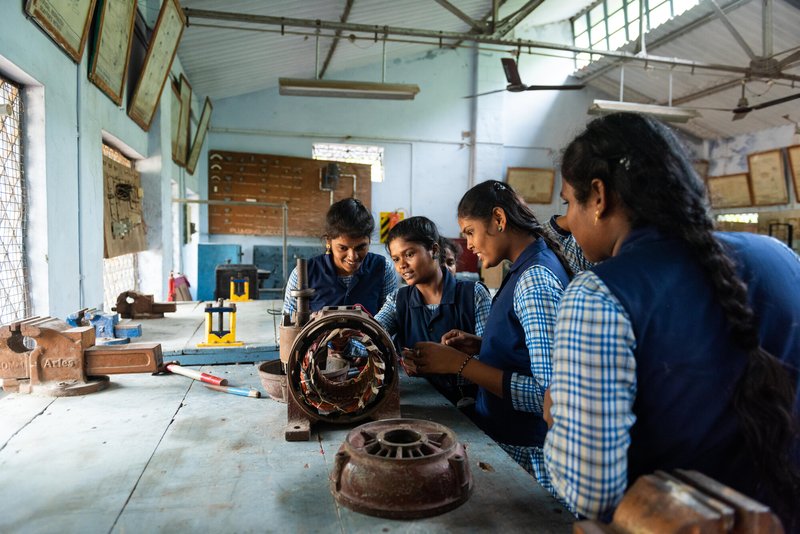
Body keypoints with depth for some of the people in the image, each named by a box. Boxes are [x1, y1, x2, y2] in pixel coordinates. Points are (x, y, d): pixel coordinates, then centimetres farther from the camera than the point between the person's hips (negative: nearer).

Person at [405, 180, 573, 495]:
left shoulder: (536, 280, -23)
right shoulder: (528, 268, 7)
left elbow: (547, 392, -28)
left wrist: (461, 363, -24)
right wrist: (480, 346, 1)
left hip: (521, 455, -9)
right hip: (501, 435, 9)